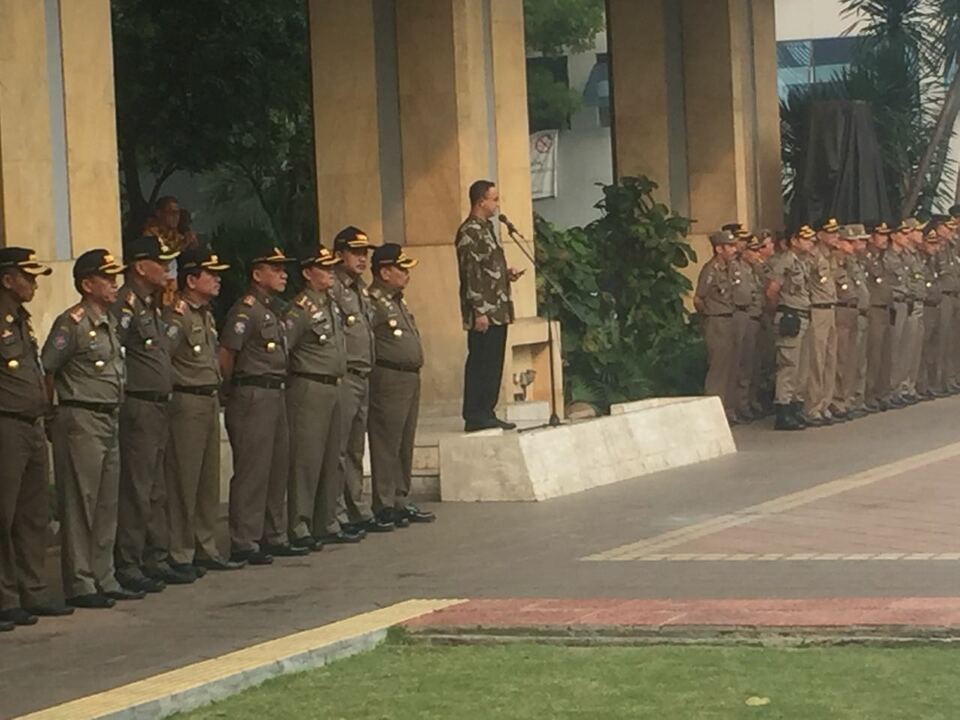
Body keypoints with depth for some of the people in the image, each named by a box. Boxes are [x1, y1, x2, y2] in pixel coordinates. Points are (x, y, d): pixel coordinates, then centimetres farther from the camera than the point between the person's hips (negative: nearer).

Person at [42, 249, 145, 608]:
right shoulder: (71, 323, -13)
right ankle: (80, 585, 1)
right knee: (79, 504, -3)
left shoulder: (110, 322, 13)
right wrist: (50, 414, -8)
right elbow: (45, 371, -13)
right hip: (81, 421, -9)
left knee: (107, 504, 12)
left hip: (109, 420, 9)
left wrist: (114, 415, 16)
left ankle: (104, 579, 19)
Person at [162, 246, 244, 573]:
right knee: (183, 480, -4)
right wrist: (173, 392, -15)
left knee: (209, 478, 13)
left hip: (210, 401, 9)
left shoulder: (207, 315, 15)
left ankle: (205, 547, 21)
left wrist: (216, 392, 16)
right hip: (186, 402, -9)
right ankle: (179, 555, 1)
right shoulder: (176, 316, -15)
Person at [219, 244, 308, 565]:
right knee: (252, 472, -7)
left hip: (276, 394, 10)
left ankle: (274, 537, 22)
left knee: (278, 468, 13)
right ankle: (244, 544, -3)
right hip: (253, 396, -10)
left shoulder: (272, 310, 17)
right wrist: (233, 390, -6)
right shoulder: (246, 309, -13)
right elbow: (226, 355, -17)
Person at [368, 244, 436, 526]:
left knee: (405, 446, 14)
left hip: (410, 378, 10)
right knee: (386, 446, -4)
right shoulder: (372, 302, -13)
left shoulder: (398, 301, 18)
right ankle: (384, 506, 0)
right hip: (388, 379, -10)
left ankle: (401, 501, 21)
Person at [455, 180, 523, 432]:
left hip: (497, 310, 10)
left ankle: (486, 413, 15)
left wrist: (507, 274, 9)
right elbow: (471, 274, -18)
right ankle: (475, 416, -2)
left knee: (493, 364, 11)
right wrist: (479, 311, -21)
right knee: (480, 364, -6)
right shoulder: (469, 232, -13)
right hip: (484, 312, -10)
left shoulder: (486, 228, 18)